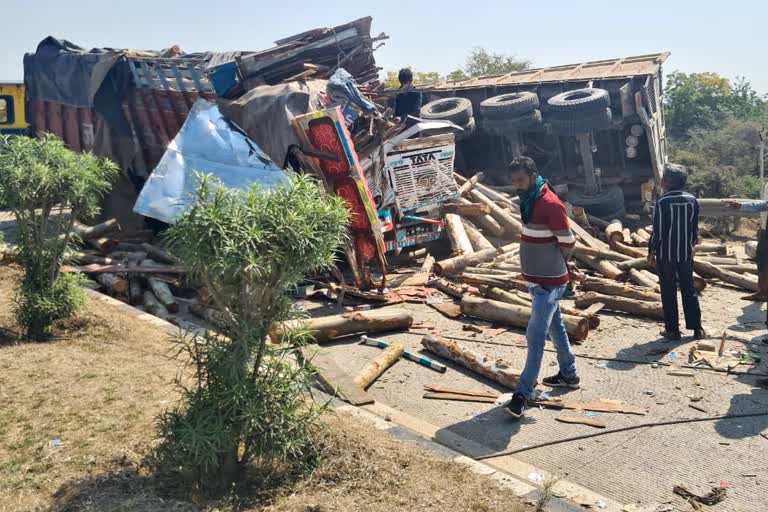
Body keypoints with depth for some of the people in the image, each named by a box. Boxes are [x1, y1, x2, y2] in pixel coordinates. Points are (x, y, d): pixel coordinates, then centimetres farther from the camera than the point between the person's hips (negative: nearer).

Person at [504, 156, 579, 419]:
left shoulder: (550, 204, -20)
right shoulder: (529, 200, 8)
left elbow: (567, 241, -16)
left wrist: (557, 265, -1)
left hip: (548, 283, -10)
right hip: (538, 279, 10)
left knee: (536, 336, -8)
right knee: (555, 327, 21)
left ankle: (523, 393, -4)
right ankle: (568, 374, 37)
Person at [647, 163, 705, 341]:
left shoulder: (662, 202, -15)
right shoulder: (692, 200, 1)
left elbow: (658, 230, -14)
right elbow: (695, 228, 8)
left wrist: (651, 251, -4)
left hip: (666, 253, -4)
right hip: (686, 253, 5)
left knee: (668, 292, 4)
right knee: (689, 289, 13)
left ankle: (672, 330, 8)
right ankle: (697, 328, 17)